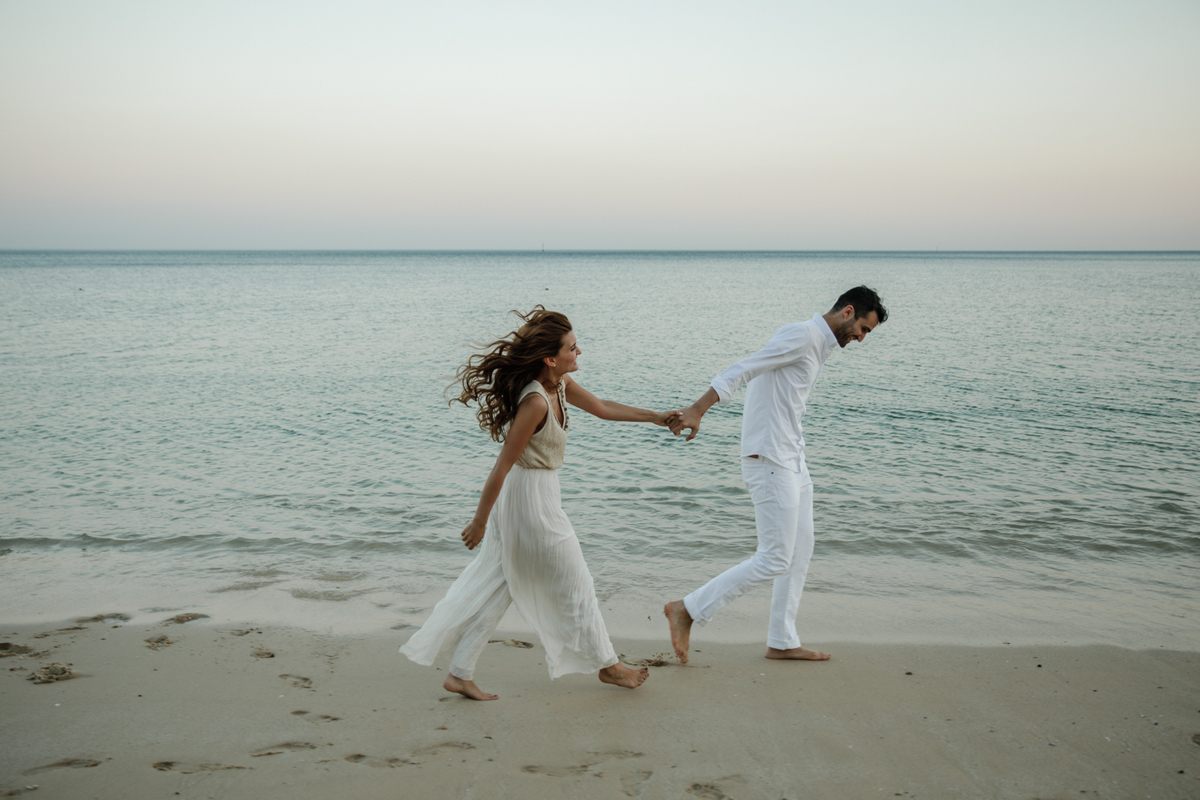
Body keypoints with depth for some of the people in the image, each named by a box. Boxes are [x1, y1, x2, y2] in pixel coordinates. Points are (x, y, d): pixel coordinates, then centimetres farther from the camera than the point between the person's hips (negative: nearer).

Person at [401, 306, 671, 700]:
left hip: (536, 495, 9)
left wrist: (654, 416, 15)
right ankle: (607, 664, 27)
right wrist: (479, 522, -17)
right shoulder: (535, 402, -27)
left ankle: (460, 673, 20)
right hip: (530, 497, -9)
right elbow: (502, 466, -23)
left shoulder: (560, 385, 1)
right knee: (573, 584, 9)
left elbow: (602, 408, 16)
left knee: (496, 585, 13)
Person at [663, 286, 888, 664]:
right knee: (775, 559, -7)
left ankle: (782, 642, 21)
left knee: (800, 551, 13)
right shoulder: (802, 335, -14)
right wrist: (697, 411, -28)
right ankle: (686, 609, -1)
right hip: (770, 462, -10)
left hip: (792, 462, 10)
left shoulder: (818, 346, 19)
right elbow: (741, 371, -22)